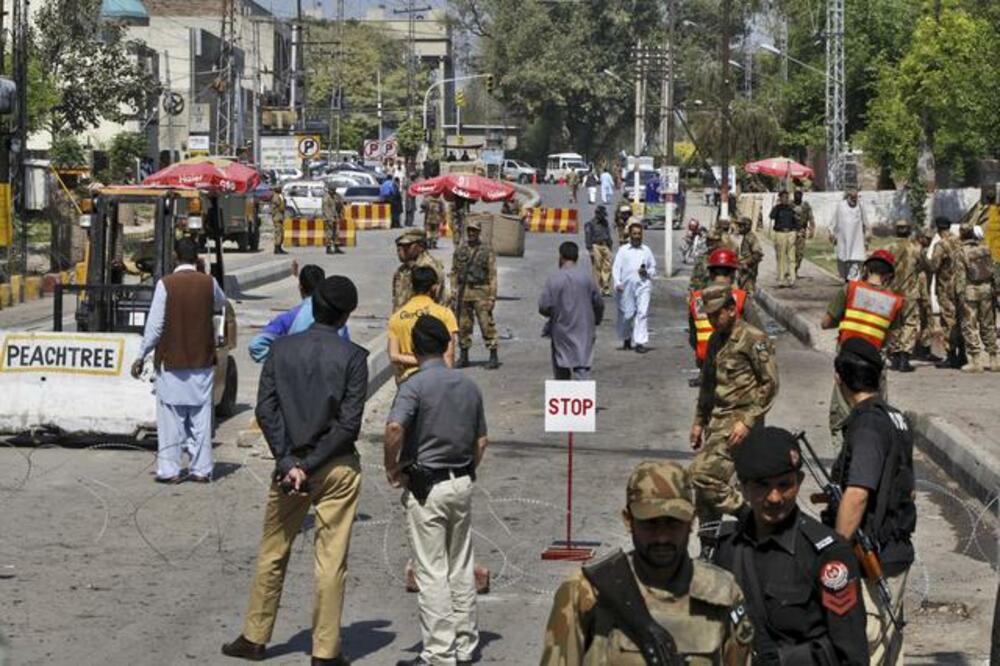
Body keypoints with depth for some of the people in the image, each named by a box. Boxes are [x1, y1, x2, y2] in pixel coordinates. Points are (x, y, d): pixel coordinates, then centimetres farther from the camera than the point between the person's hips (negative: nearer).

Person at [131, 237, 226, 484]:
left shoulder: (166, 284, -10)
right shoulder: (209, 283, -1)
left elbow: (154, 325, -10)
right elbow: (221, 304, 21)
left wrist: (142, 356, 0)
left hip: (172, 361, -3)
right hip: (202, 362, 3)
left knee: (171, 417, 3)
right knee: (201, 416, 7)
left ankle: (169, 470, 2)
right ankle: (201, 469, 8)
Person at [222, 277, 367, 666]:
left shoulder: (282, 349, 0)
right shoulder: (352, 357, -8)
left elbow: (265, 410, -5)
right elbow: (349, 423, -14)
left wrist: (289, 463, -8)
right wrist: (308, 467, -12)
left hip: (289, 462, 3)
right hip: (337, 468, -3)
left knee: (272, 553, 15)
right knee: (331, 560, 3)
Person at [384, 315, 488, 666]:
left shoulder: (414, 385, -13)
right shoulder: (469, 386, 6)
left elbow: (395, 428, -29)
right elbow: (481, 442, 11)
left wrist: (392, 469, -15)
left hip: (425, 488, -6)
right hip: (462, 484, 6)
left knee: (431, 573, -2)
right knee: (462, 568, 14)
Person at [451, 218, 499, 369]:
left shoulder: (487, 251, -1)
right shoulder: (459, 250, 10)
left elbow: (492, 275, -4)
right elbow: (454, 272, 14)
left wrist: (492, 296, -9)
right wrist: (454, 291, 5)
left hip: (481, 292, -4)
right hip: (463, 292, 4)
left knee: (487, 324, -6)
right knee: (463, 325, 8)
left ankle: (494, 357, -1)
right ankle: (463, 356, 17)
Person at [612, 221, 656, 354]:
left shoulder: (646, 250, 13)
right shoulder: (622, 250, 7)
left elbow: (653, 268, 18)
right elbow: (616, 268, 1)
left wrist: (647, 272, -4)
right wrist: (617, 283, -12)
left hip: (643, 285, 1)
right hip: (627, 286, 0)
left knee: (642, 312, -12)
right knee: (627, 314, 6)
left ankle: (640, 342, -13)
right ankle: (626, 338, 32)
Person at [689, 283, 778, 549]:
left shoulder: (754, 340, -9)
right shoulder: (715, 340, 16)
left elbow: (770, 383, -12)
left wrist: (747, 421, -18)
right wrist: (699, 421, 21)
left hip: (738, 421, -8)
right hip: (716, 421, 8)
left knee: (702, 473, -21)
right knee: (704, 487, 7)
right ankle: (709, 549, 16)